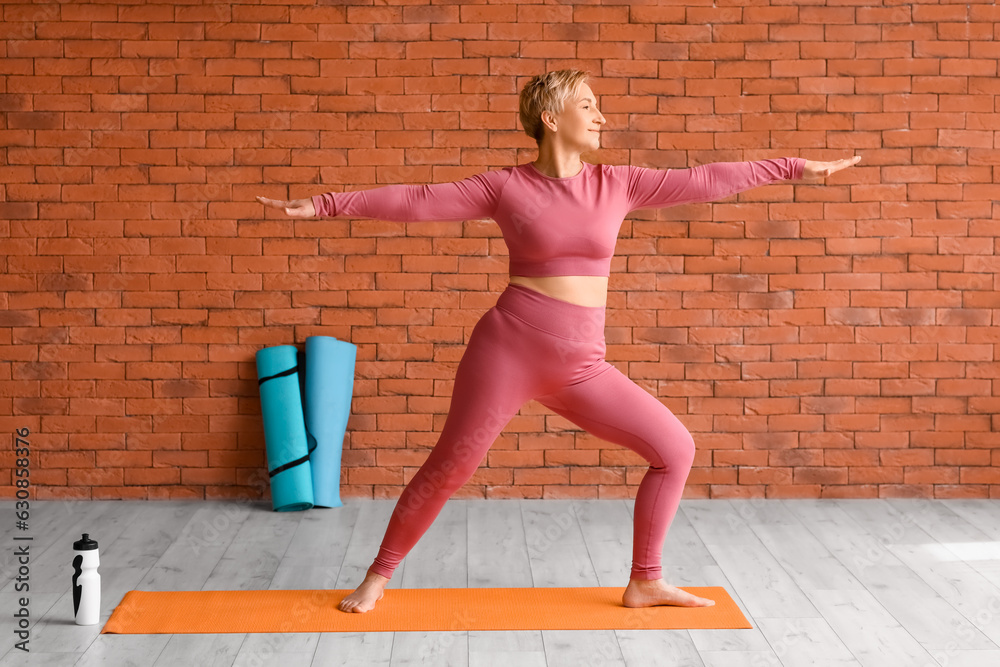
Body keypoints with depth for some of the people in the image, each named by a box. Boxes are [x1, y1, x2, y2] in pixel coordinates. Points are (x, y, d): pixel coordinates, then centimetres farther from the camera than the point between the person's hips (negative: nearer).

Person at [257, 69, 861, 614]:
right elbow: (416, 202, -3)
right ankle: (379, 575, 21)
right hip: (510, 346, -4)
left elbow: (706, 181, 8)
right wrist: (325, 204, -6)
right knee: (449, 469, -1)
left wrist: (797, 168, 9)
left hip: (581, 365, 4)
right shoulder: (506, 187, -2)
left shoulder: (617, 185, 7)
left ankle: (645, 581, 15)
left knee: (675, 447, 1)